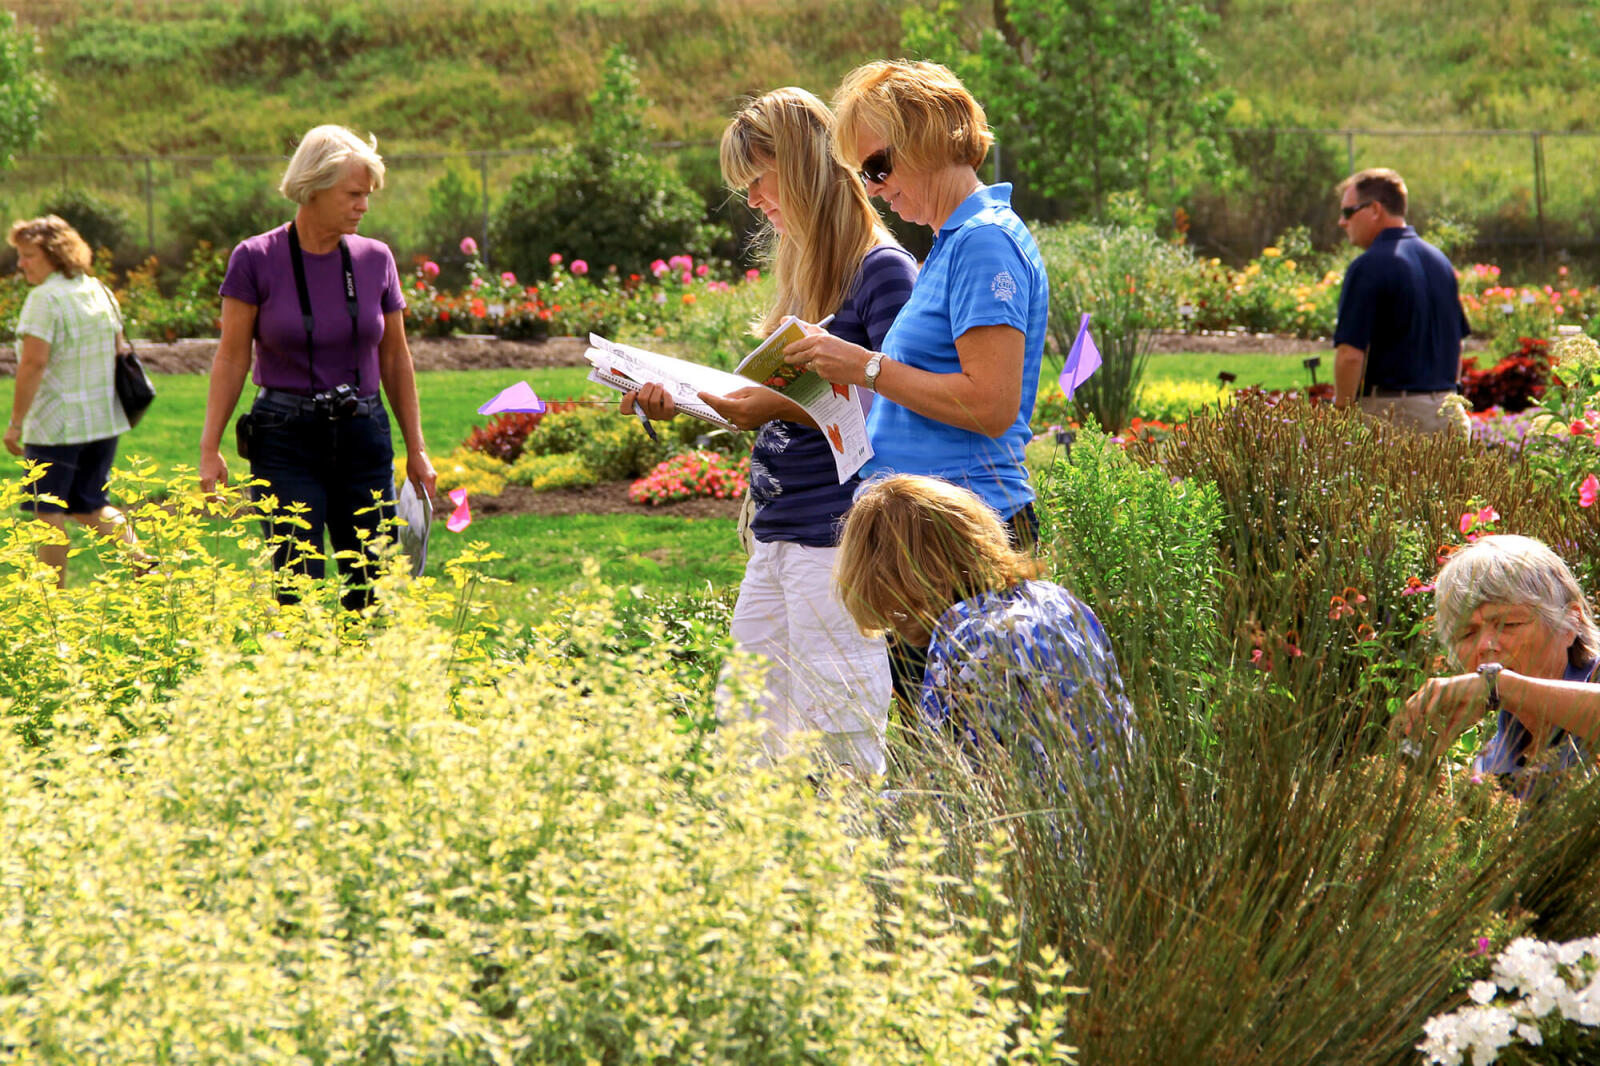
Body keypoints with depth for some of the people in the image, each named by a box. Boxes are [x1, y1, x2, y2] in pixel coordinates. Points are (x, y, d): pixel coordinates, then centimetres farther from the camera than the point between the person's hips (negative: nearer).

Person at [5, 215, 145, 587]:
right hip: (104, 420, 8)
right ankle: (144, 560, 3)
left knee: (49, 513, 3)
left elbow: (34, 362, -21)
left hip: (55, 425, -8)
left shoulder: (45, 298, -14)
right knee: (90, 506, 19)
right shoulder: (100, 291, 10)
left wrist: (15, 422, -16)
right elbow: (118, 351, 18)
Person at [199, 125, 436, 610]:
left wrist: (417, 450, 12)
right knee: (298, 589, -9)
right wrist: (210, 448, -5)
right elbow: (232, 357, -1)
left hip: (364, 439, 3)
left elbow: (395, 359, 12)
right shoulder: (256, 259, -5)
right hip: (287, 441, -3)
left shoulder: (375, 259, 4)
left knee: (373, 587, 1)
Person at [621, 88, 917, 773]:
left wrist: (784, 406, -22)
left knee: (836, 739, -6)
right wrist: (681, 402, 10)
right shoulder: (799, 268, 18)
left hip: (838, 537, -9)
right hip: (775, 537, 9)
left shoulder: (882, 269, -10)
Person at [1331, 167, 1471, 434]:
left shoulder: (1368, 267, -12)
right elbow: (1457, 345, 19)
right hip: (1443, 409, 8)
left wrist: (1341, 413, -8)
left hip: (1390, 410, -8)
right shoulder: (1439, 260, 14)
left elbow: (1350, 354, -17)